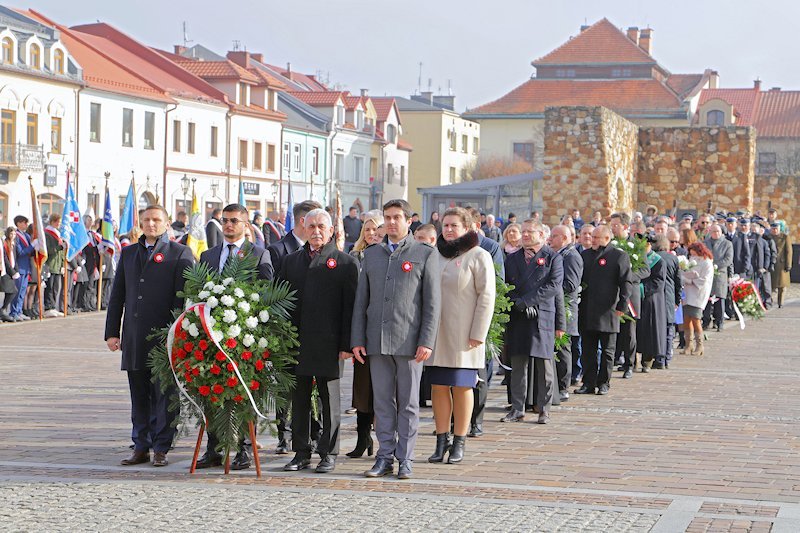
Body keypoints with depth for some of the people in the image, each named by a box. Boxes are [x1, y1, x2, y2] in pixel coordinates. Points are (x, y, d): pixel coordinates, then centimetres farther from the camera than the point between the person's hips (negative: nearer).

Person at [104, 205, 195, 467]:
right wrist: (112, 332, 10)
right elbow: (117, 295, 17)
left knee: (163, 395, -2)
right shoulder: (129, 253, 17)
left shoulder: (180, 254, 1)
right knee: (139, 396, 9)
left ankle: (161, 448, 4)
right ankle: (141, 447, 15)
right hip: (134, 337, 5)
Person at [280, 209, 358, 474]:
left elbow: (350, 306, -4)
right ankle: (301, 453, 16)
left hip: (329, 344, -4)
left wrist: (346, 344, -10)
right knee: (299, 400, 8)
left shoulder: (345, 263, 1)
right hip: (296, 343, 4)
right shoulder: (291, 261, 14)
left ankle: (328, 454, 9)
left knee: (330, 400, 2)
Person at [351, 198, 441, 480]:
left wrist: (427, 342, -10)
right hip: (377, 341, 3)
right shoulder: (371, 255, 13)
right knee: (382, 402, 6)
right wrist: (357, 340, 5)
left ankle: (405, 459, 8)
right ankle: (385, 457, 11)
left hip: (409, 341, -3)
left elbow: (432, 302, -2)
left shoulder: (426, 255, 2)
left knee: (408, 403, 2)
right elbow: (361, 300, 13)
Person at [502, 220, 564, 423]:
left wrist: (525, 301, -13)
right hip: (517, 318, 4)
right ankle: (517, 409, 7)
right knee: (517, 364, 3)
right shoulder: (512, 259, 17)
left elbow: (554, 286, -8)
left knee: (544, 364, -1)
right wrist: (520, 305, -8)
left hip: (543, 316, -3)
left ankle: (544, 409, 6)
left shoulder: (553, 258, 4)